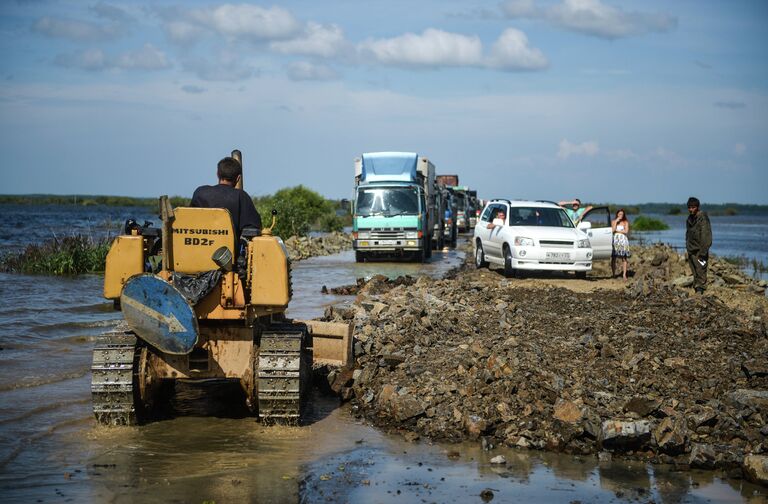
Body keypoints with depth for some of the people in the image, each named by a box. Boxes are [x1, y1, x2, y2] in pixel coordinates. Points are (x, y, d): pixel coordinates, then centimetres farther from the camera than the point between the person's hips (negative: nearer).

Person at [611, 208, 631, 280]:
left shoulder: (626, 222, 9)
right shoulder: (613, 221, 11)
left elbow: (626, 231, -3)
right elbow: (613, 230, -4)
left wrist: (617, 230, -2)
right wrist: (616, 221, -4)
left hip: (623, 240, -1)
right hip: (615, 240, 1)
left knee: (624, 258, -7)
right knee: (613, 258, -3)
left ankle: (624, 275, -10)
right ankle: (614, 274, 3)